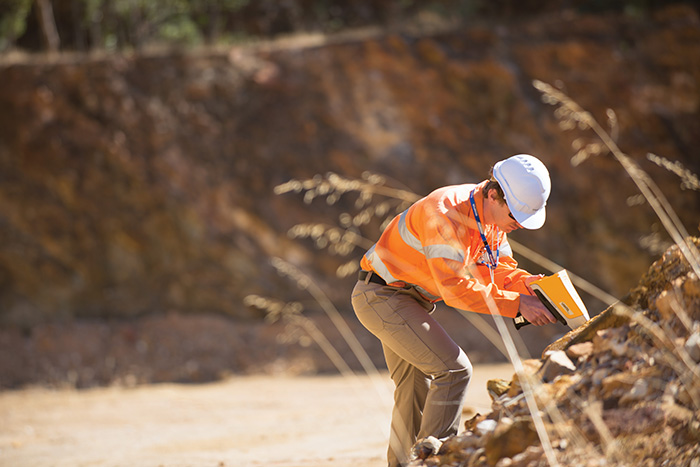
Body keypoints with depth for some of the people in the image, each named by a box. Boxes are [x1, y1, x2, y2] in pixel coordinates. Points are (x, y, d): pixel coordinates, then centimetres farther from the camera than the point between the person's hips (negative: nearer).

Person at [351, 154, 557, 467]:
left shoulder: (494, 215, -2)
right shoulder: (446, 214, -30)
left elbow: (498, 268, 4)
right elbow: (455, 287, -34)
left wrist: (525, 283, -17)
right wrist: (516, 303, -35)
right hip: (383, 297, -10)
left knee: (416, 389, 18)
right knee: (454, 370, -17)